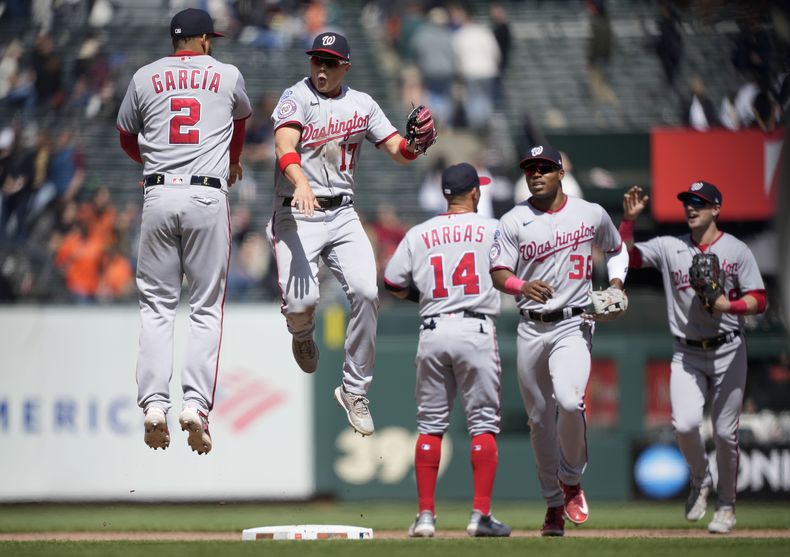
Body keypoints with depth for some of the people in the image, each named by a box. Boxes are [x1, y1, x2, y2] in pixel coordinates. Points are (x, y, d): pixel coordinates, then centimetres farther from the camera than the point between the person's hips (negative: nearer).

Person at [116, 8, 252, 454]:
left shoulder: (145, 78, 10)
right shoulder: (227, 75, 10)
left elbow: (127, 138, 23)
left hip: (159, 196, 1)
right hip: (208, 196, -1)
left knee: (157, 306, 7)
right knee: (207, 308, 2)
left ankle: (154, 403, -6)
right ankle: (197, 404, -11)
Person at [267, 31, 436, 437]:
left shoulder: (362, 104, 11)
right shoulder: (297, 96, -3)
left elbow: (399, 152, 8)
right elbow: (285, 147, -20)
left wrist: (419, 141, -17)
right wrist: (301, 183, -41)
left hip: (342, 216, 4)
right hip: (296, 214, -4)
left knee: (365, 293, -16)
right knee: (302, 299, -21)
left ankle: (354, 390, -1)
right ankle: (301, 333, 20)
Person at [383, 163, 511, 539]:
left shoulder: (418, 235, 8)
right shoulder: (493, 229, 2)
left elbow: (393, 284, 8)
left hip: (432, 332, 3)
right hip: (476, 330, -2)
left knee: (430, 424, 9)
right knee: (483, 423, 1)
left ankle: (425, 515, 5)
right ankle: (481, 515, -6)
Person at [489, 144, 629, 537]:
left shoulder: (591, 214, 3)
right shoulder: (513, 221, 1)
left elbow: (616, 249, 20)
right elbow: (498, 274, -4)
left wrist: (615, 284, 3)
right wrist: (523, 285, -25)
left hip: (573, 325, -2)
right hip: (531, 328, 2)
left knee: (569, 401, -25)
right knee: (539, 419, 7)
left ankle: (571, 479, 0)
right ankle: (554, 504, 21)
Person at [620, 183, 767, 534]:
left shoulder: (736, 251, -1)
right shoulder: (669, 247, 6)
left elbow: (758, 302, -4)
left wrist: (728, 305, -22)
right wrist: (629, 219, -14)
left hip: (728, 352, -1)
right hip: (687, 355, 1)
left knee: (725, 432, 1)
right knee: (685, 424, -17)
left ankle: (726, 506, 18)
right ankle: (700, 482, 11)